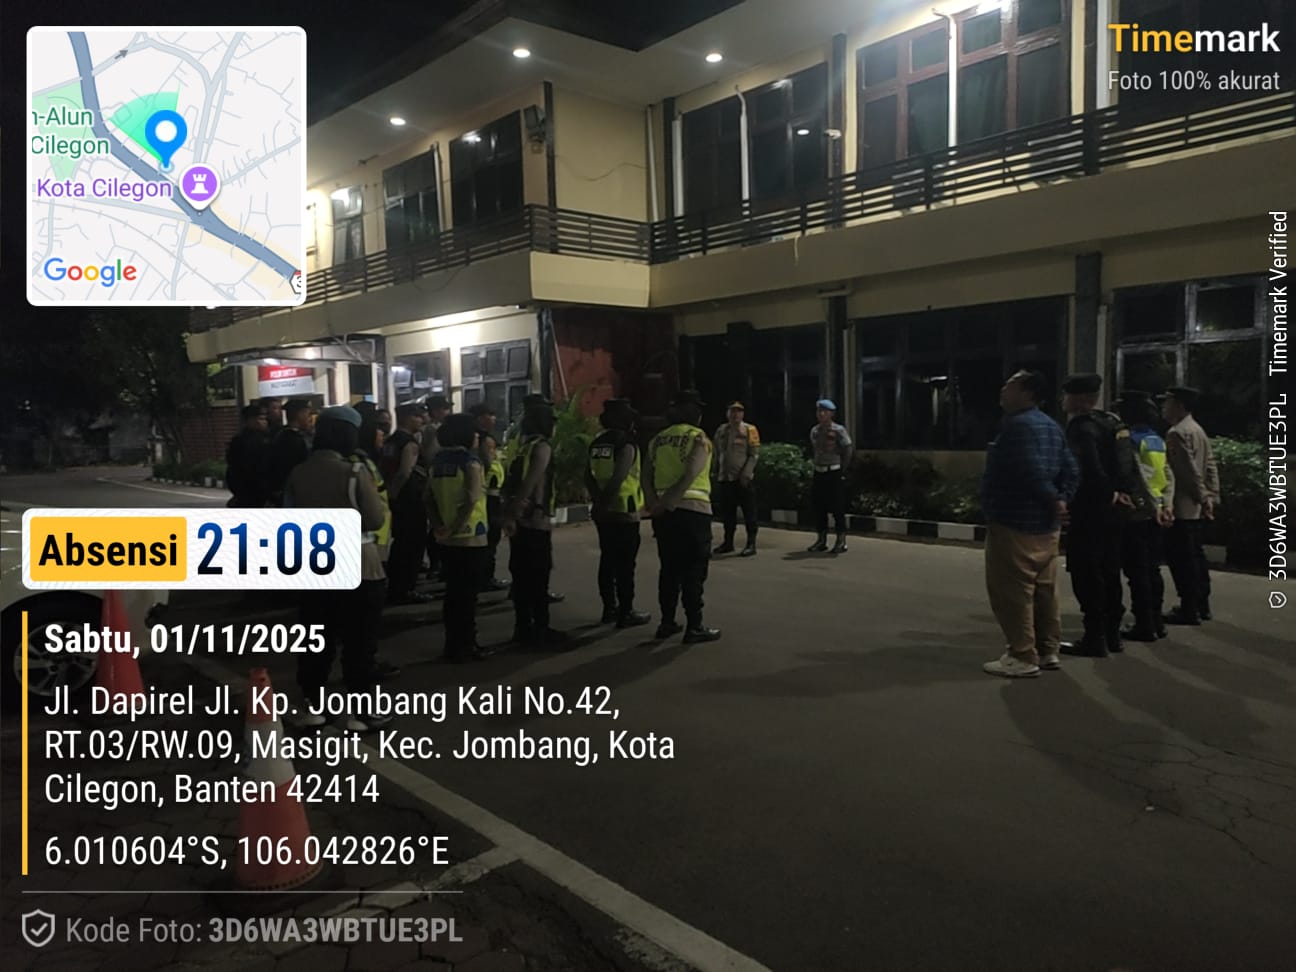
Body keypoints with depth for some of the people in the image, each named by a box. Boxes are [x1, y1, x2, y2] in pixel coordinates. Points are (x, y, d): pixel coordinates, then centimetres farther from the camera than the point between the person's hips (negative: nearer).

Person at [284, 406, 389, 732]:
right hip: (357, 567, -5)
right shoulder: (354, 471, -15)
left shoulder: (298, 473, 0)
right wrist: (376, 498, 5)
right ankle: (360, 711, 10)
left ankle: (313, 706, 24)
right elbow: (376, 519, -11)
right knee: (359, 641, 5)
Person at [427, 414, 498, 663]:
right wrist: (454, 528, -15)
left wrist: (438, 526, -2)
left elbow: (429, 499, 6)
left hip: (446, 539, 7)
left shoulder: (437, 461, 8)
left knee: (453, 592, 15)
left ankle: (453, 645, 22)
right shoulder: (470, 462, -13)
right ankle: (466, 647, 9)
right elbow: (472, 501, -21)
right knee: (468, 595, 2)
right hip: (471, 538, -7)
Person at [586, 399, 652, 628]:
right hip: (624, 512, -8)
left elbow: (588, 475, 8)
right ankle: (626, 613, 1)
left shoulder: (597, 443, 10)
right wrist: (605, 500, -13)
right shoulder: (626, 444, -13)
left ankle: (609, 608, 21)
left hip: (604, 512, 8)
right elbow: (618, 477, -22)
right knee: (625, 564, -3)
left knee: (607, 560, 14)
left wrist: (598, 500, 5)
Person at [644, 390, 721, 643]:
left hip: (664, 512, 6)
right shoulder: (698, 438, -4)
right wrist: (667, 503, -16)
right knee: (693, 570, 0)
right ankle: (694, 627, 2)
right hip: (692, 509, -6)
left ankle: (667, 622, 19)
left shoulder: (658, 439, 13)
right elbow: (690, 475, -17)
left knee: (669, 568, 14)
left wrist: (655, 505, -7)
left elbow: (646, 477, 3)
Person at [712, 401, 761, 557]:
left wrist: (746, 474, -15)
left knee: (749, 513, -2)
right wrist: (715, 473, 12)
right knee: (727, 513, 11)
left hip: (743, 479, -5)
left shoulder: (749, 430, -3)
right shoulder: (721, 431, 12)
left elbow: (754, 454, -8)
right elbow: (717, 454, 19)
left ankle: (751, 544, 3)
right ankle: (728, 542, 21)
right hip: (724, 479, 5)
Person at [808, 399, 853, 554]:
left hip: (835, 473, -6)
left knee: (837, 507, -3)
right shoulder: (814, 431, 8)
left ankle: (841, 541, 5)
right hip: (819, 473, 6)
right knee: (819, 506, 7)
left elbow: (848, 450, -10)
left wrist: (843, 470, -8)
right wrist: (817, 465, 10)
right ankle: (822, 539, 17)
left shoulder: (839, 430, -10)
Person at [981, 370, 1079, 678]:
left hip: (1014, 523, -10)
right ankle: (1048, 650, 23)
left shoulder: (1017, 424, -15)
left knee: (1012, 593, -4)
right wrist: (1060, 500, 0)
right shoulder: (1052, 426, 16)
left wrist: (1054, 500, -12)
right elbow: (1071, 470, 10)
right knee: (1044, 590, 15)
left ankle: (1023, 657, -1)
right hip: (1045, 524, 10)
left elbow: (1031, 471, -25)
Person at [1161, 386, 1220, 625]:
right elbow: (1211, 466, 14)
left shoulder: (1177, 433, -15)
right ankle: (1201, 605, 23)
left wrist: (1203, 497, -13)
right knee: (1195, 555, 16)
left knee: (1181, 558, -5)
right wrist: (1212, 496, 10)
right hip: (1194, 507, 10)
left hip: (1181, 507, -10)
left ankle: (1189, 609, -3)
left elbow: (1190, 470, -19)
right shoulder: (1199, 430, 15)